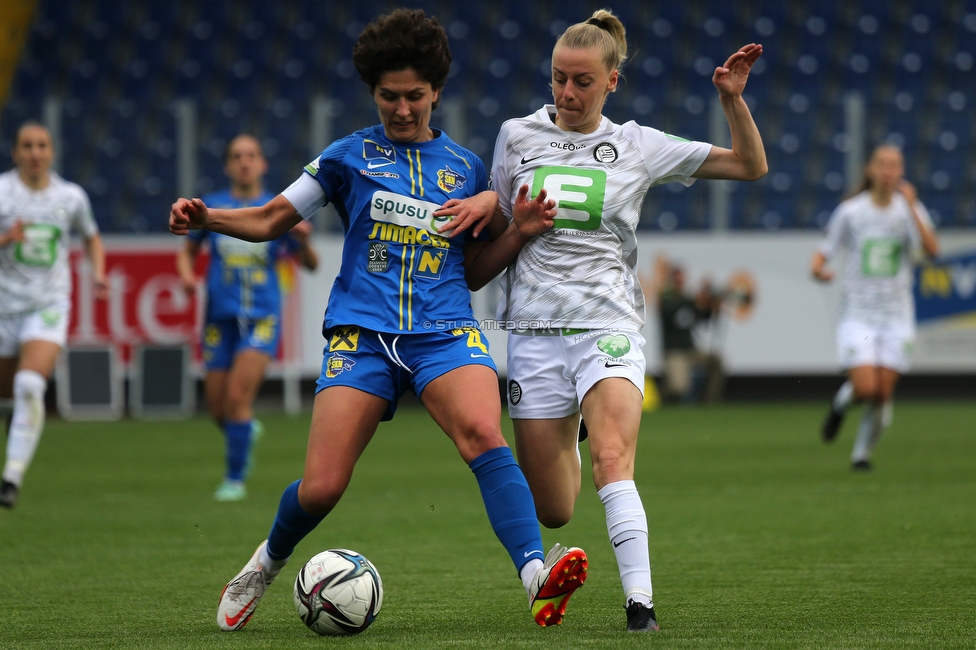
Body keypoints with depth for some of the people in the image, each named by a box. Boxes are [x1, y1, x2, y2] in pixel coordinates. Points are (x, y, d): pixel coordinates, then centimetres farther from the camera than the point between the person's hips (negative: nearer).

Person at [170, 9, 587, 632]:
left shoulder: (465, 166, 16)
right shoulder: (350, 155, 11)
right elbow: (270, 219, 15)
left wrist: (520, 231, 4)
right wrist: (205, 217, -2)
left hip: (445, 329, 1)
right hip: (362, 333, -1)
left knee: (483, 434, -30)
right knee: (321, 488, -9)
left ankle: (538, 577, -43)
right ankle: (268, 562, 25)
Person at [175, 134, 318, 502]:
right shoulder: (210, 207, 5)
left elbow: (310, 265, 5)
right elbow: (189, 251, 17)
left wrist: (303, 241, -17)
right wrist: (186, 275, -5)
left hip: (262, 317, -2)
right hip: (220, 316, 2)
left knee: (238, 394, -18)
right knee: (218, 409, 4)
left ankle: (235, 478, -6)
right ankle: (247, 430, 39)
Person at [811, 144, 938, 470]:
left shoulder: (910, 210, 1)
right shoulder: (850, 211, -1)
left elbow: (932, 250, -15)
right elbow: (825, 251, 4)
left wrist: (911, 207, -23)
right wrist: (817, 268, -19)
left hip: (896, 317, 1)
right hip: (856, 314, -1)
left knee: (883, 393, -4)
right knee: (865, 388, -17)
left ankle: (862, 453, 17)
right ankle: (841, 402, 18)